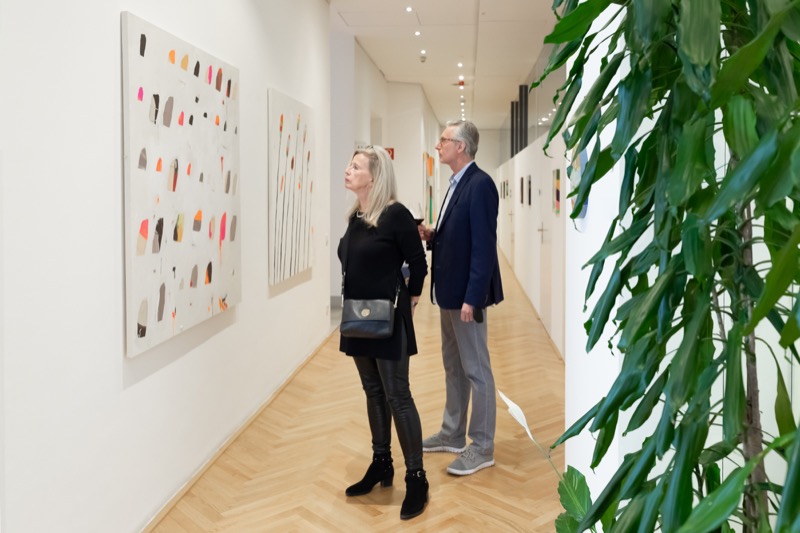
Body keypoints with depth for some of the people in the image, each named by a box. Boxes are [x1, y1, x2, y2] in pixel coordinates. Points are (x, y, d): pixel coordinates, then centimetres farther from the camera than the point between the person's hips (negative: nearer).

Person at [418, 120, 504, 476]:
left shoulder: (480, 184, -16)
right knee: (453, 367, 18)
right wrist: (431, 236, 0)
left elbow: (483, 245, -22)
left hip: (466, 294, -10)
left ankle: (482, 447, 13)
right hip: (449, 292, 10)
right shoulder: (457, 184, 13)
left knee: (476, 370, 1)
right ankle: (453, 434, 31)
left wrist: (471, 298, -24)